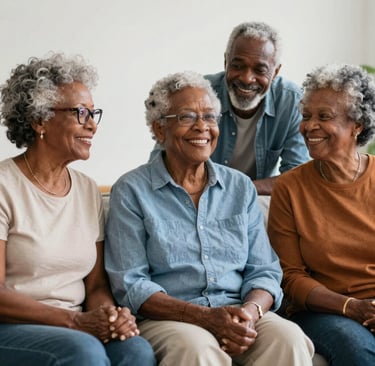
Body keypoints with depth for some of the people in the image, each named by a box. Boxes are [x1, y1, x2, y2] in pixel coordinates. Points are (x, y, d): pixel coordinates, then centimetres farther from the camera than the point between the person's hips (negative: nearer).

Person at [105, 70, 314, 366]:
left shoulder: (241, 187, 15)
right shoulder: (131, 191, 3)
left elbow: (265, 272, 11)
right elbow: (129, 285, -5)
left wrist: (250, 311, -13)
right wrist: (205, 317, -17)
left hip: (240, 316, 3)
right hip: (167, 319, -3)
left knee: (289, 337, -28)